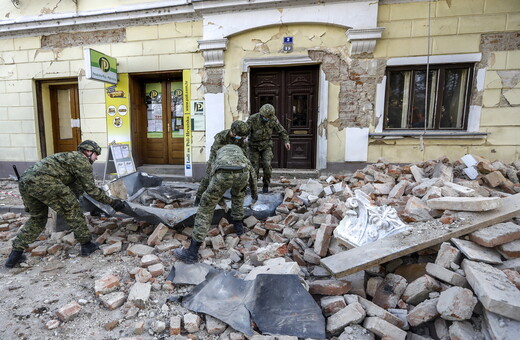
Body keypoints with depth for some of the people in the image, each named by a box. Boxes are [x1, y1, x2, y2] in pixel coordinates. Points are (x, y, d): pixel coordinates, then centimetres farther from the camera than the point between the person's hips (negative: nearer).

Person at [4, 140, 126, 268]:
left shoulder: (70, 157, 32)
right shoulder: (82, 160, 4)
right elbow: (91, 189, 1)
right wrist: (112, 202, 6)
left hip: (25, 181, 9)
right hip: (44, 181, -9)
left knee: (37, 217, 25)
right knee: (72, 210, 4)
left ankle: (16, 254, 25)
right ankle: (86, 245, 11)